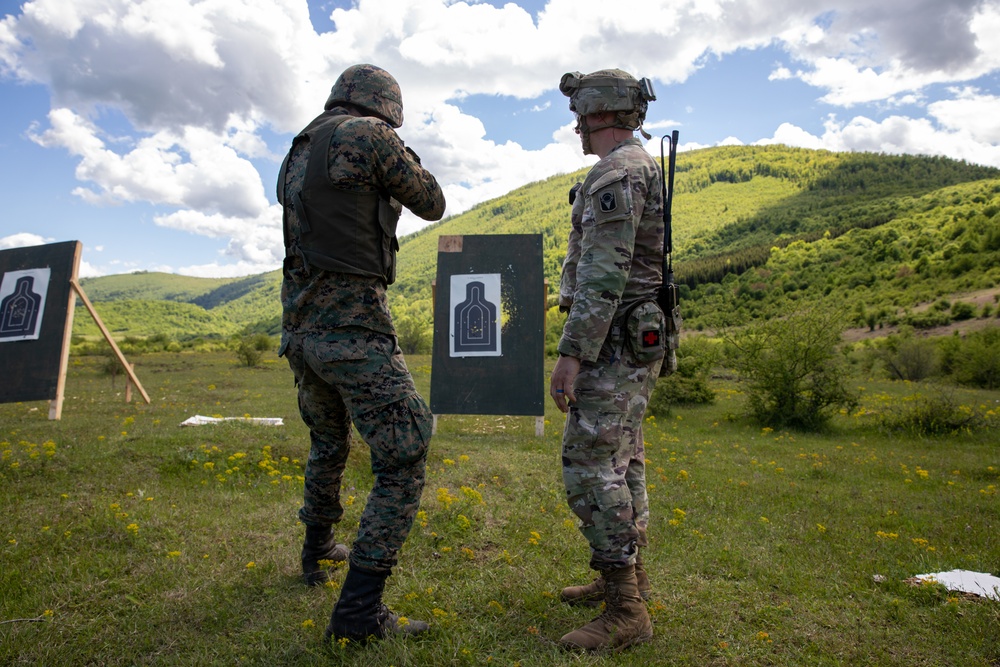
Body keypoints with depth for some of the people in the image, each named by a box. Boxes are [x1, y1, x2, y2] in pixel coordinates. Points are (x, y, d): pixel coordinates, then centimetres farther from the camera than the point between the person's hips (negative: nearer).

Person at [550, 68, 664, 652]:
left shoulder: (615, 172, -14)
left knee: (590, 466, -9)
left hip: (614, 341, -11)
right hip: (637, 340, 11)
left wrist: (572, 353, -25)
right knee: (622, 460, 15)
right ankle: (627, 576, 27)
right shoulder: (644, 167, 20)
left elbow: (604, 274, -24)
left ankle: (626, 610, -2)